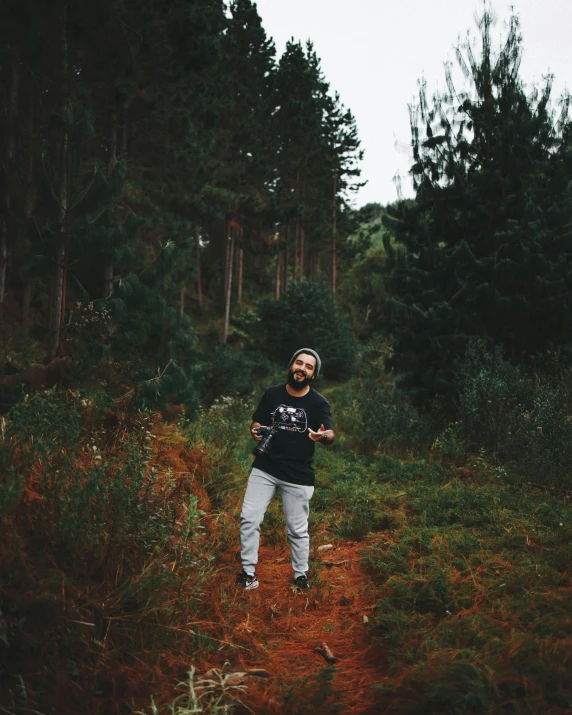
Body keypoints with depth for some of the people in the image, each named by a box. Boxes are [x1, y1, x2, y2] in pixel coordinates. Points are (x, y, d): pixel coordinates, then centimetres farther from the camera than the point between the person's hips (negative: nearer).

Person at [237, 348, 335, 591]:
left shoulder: (319, 403, -9)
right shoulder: (272, 394, 1)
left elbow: (331, 434, -23)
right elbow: (256, 422, 12)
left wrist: (322, 436, -47)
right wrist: (255, 430, -12)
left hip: (298, 476, -2)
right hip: (264, 469, 3)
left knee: (297, 529, 7)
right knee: (249, 518, -1)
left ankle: (301, 575, 24)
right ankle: (249, 573, 11)